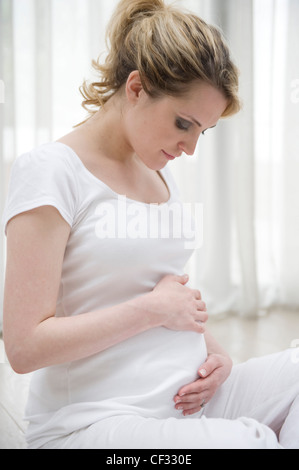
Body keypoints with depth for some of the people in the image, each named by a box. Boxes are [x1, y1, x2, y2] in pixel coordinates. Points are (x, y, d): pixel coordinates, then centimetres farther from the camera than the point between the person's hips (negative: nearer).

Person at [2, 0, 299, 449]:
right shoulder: (50, 170, -11)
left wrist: (212, 351, 1)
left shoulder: (160, 172, 12)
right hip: (91, 420, -7)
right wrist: (154, 308, -14)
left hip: (187, 397, 7)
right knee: (248, 441, -29)